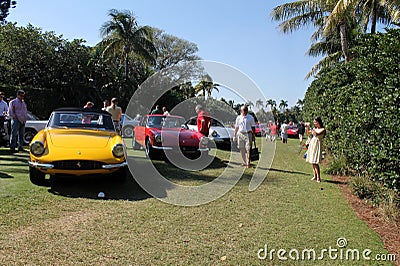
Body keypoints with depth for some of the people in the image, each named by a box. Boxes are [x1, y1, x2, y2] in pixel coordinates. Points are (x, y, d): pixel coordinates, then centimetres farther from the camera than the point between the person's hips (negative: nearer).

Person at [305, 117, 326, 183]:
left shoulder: (322, 129, -5)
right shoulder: (314, 128, 14)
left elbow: (317, 133, -22)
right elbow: (307, 133, 20)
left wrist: (312, 129, -17)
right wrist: (307, 127, 7)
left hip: (317, 145, -7)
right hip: (312, 144, 7)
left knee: (315, 162, -12)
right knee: (312, 162, 8)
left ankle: (318, 177, -7)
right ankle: (315, 176, 16)